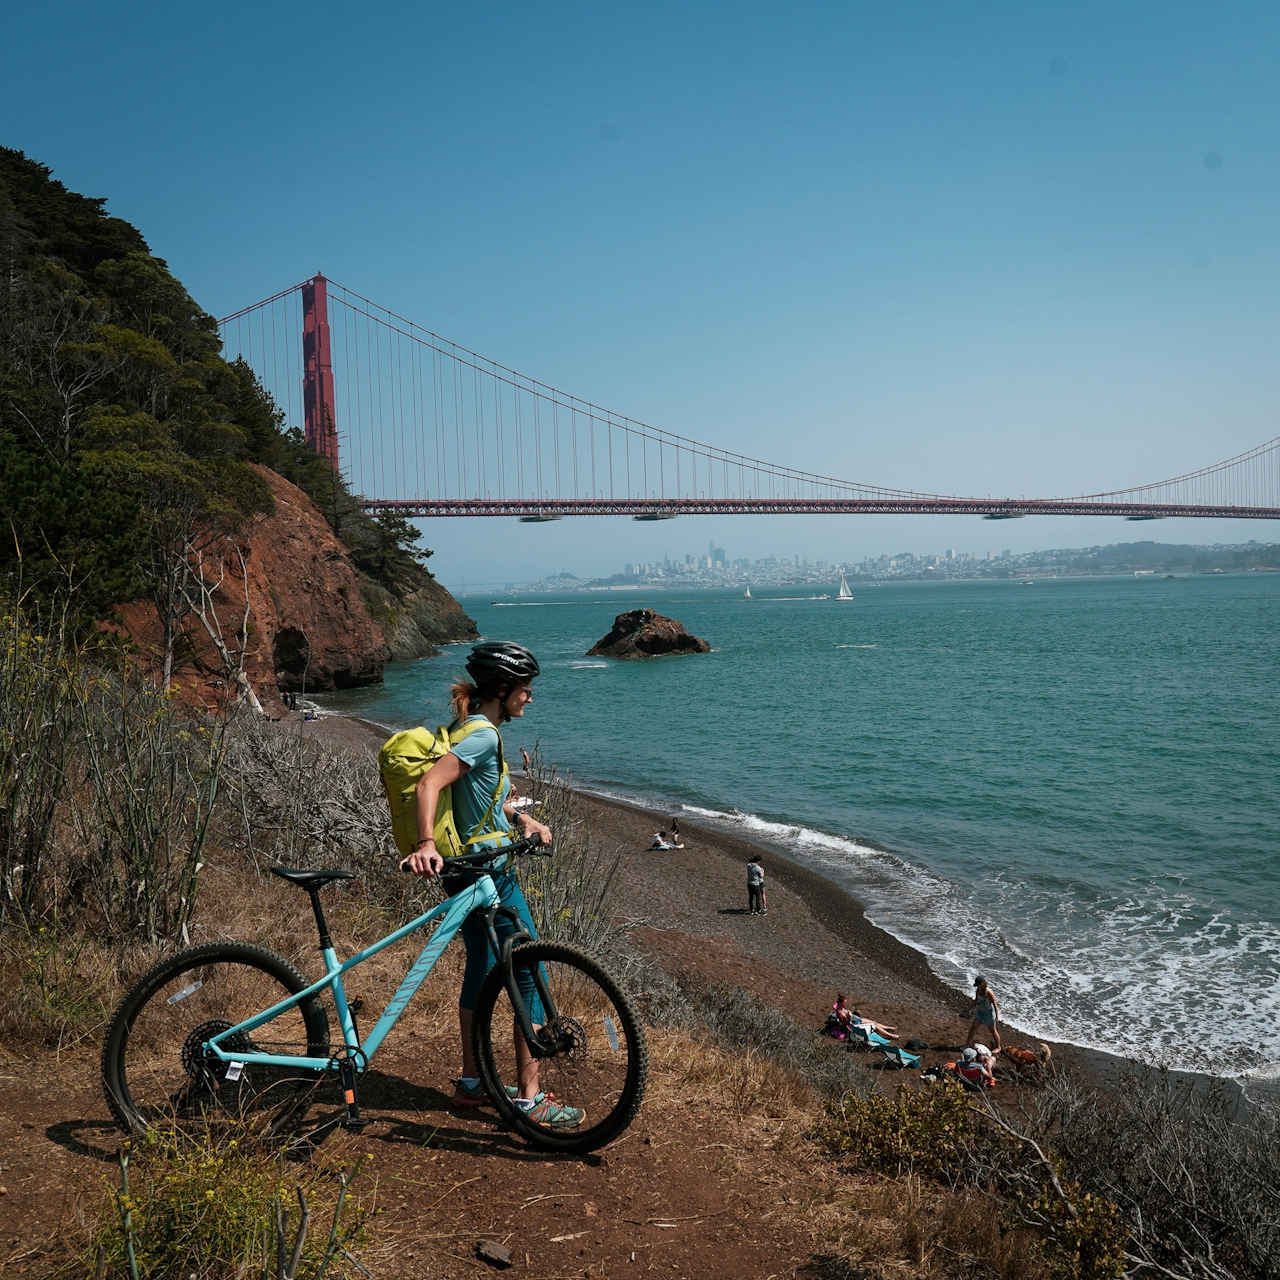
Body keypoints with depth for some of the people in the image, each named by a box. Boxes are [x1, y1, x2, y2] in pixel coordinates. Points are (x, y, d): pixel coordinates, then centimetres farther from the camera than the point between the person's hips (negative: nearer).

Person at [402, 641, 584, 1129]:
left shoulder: (473, 729, 11)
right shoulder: (484, 736, -20)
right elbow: (428, 784, -31)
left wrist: (520, 818, 13)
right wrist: (425, 844, -40)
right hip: (489, 874, -10)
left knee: (480, 971, 19)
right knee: (531, 977, -1)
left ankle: (471, 1081, 32)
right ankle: (530, 1098, 6)